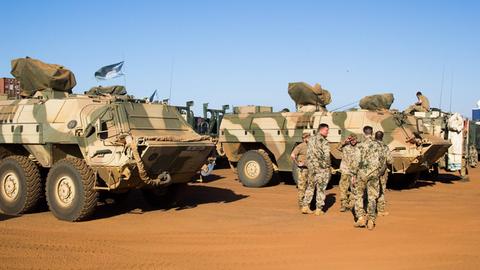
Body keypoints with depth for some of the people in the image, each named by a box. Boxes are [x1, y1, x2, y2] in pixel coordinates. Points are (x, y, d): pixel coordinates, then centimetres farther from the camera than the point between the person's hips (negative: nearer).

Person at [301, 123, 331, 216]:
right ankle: (319, 209, 6)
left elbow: (308, 155, 9)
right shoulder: (324, 142, -12)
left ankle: (305, 206, 15)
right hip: (322, 168, -6)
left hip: (311, 167, 6)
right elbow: (326, 156, -15)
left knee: (310, 187, 15)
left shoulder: (311, 140, 8)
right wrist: (328, 167, -3)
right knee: (321, 189, 3)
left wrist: (310, 166, 14)